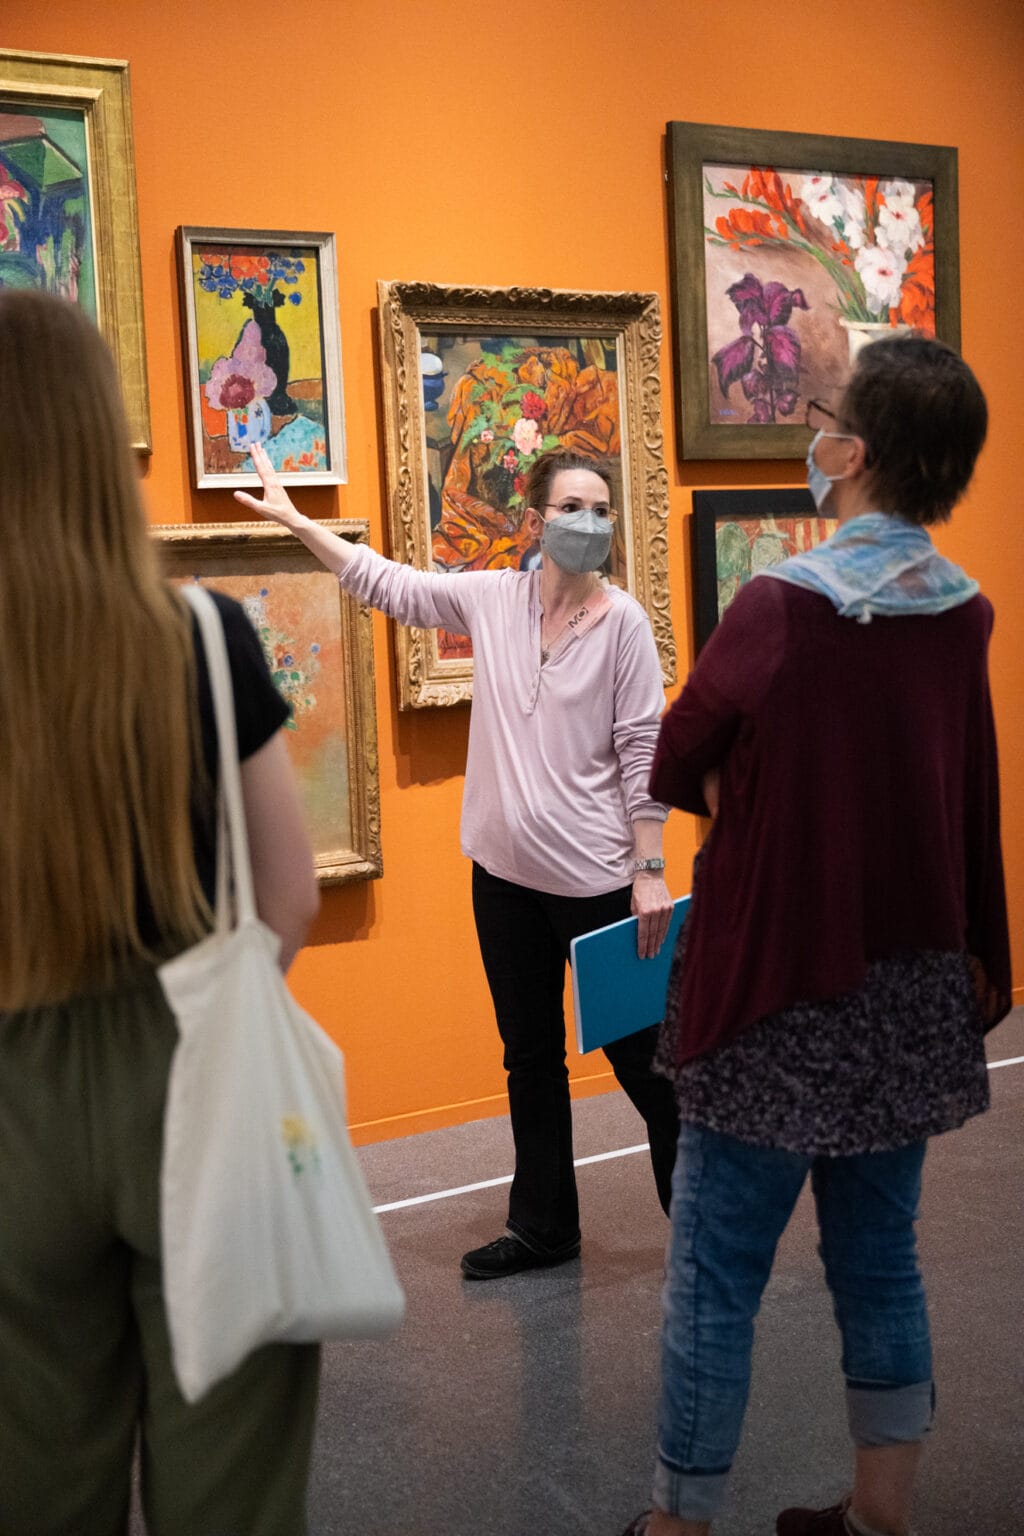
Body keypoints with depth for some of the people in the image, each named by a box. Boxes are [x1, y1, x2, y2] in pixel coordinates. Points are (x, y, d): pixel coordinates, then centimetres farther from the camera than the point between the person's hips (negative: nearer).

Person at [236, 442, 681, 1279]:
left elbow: (641, 752, -10)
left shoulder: (623, 620, -9)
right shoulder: (493, 599, 2)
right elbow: (388, 582, 13)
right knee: (531, 1058, 16)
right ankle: (545, 1226, 31)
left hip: (595, 878, -5)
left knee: (638, 1054, 4)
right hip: (505, 872, 5)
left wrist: (650, 872, -12)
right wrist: (296, 519, 14)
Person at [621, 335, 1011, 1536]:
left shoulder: (778, 606, -16)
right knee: (879, 1259, 18)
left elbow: (676, 774, -5)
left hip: (781, 997, -6)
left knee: (714, 1277, 6)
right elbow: (975, 813, 8)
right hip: (916, 999, 6)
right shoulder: (963, 618, -1)